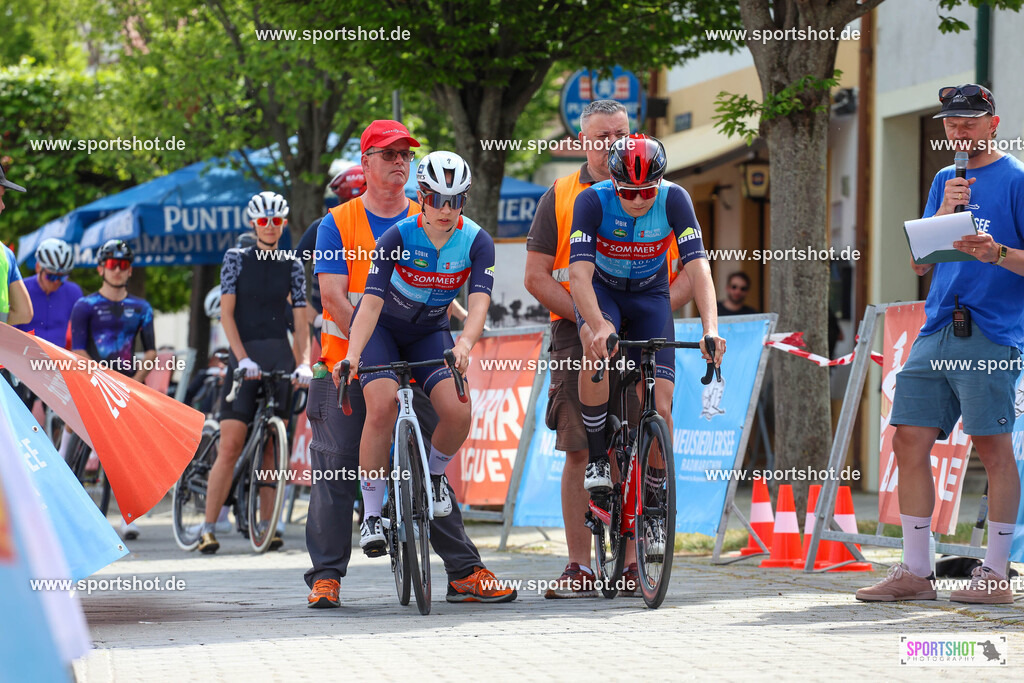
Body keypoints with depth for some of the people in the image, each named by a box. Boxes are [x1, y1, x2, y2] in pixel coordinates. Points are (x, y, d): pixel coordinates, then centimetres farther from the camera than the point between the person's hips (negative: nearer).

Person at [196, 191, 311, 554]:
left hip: (280, 357, 2)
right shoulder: (236, 259, 4)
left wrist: (302, 362, -8)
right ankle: (208, 527, -7)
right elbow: (227, 312, -2)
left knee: (272, 448, 2)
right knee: (231, 446, -8)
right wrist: (243, 358, -14)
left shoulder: (292, 266, 10)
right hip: (244, 356, -2)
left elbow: (301, 319, 6)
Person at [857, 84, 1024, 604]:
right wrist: (944, 213, -1)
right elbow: (919, 264, 15)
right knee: (909, 441, 2)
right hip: (937, 330, 6)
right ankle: (914, 572, 7)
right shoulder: (944, 181, 21)